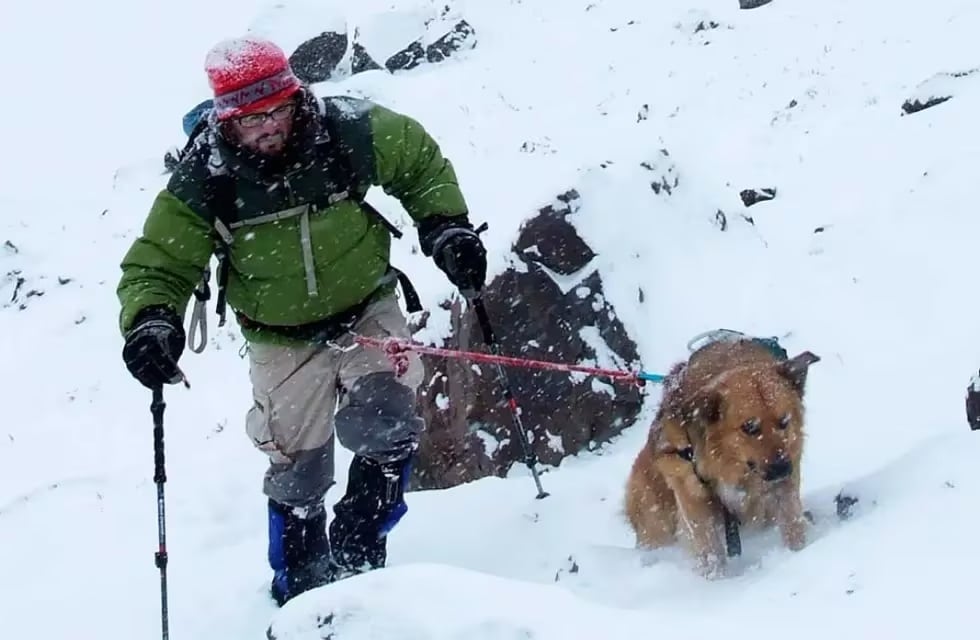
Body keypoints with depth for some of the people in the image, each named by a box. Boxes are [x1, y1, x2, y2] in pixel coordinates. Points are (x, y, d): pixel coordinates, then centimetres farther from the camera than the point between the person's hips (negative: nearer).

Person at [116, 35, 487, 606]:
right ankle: (301, 586, 33)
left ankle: (356, 551, 4)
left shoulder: (350, 131, -18)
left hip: (367, 312, 0)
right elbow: (157, 265, -12)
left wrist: (447, 228, -11)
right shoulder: (206, 179, -21)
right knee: (298, 473, 9)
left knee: (388, 433, -20)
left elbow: (423, 165, 2)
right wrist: (151, 320, -31)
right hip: (284, 343, 0)